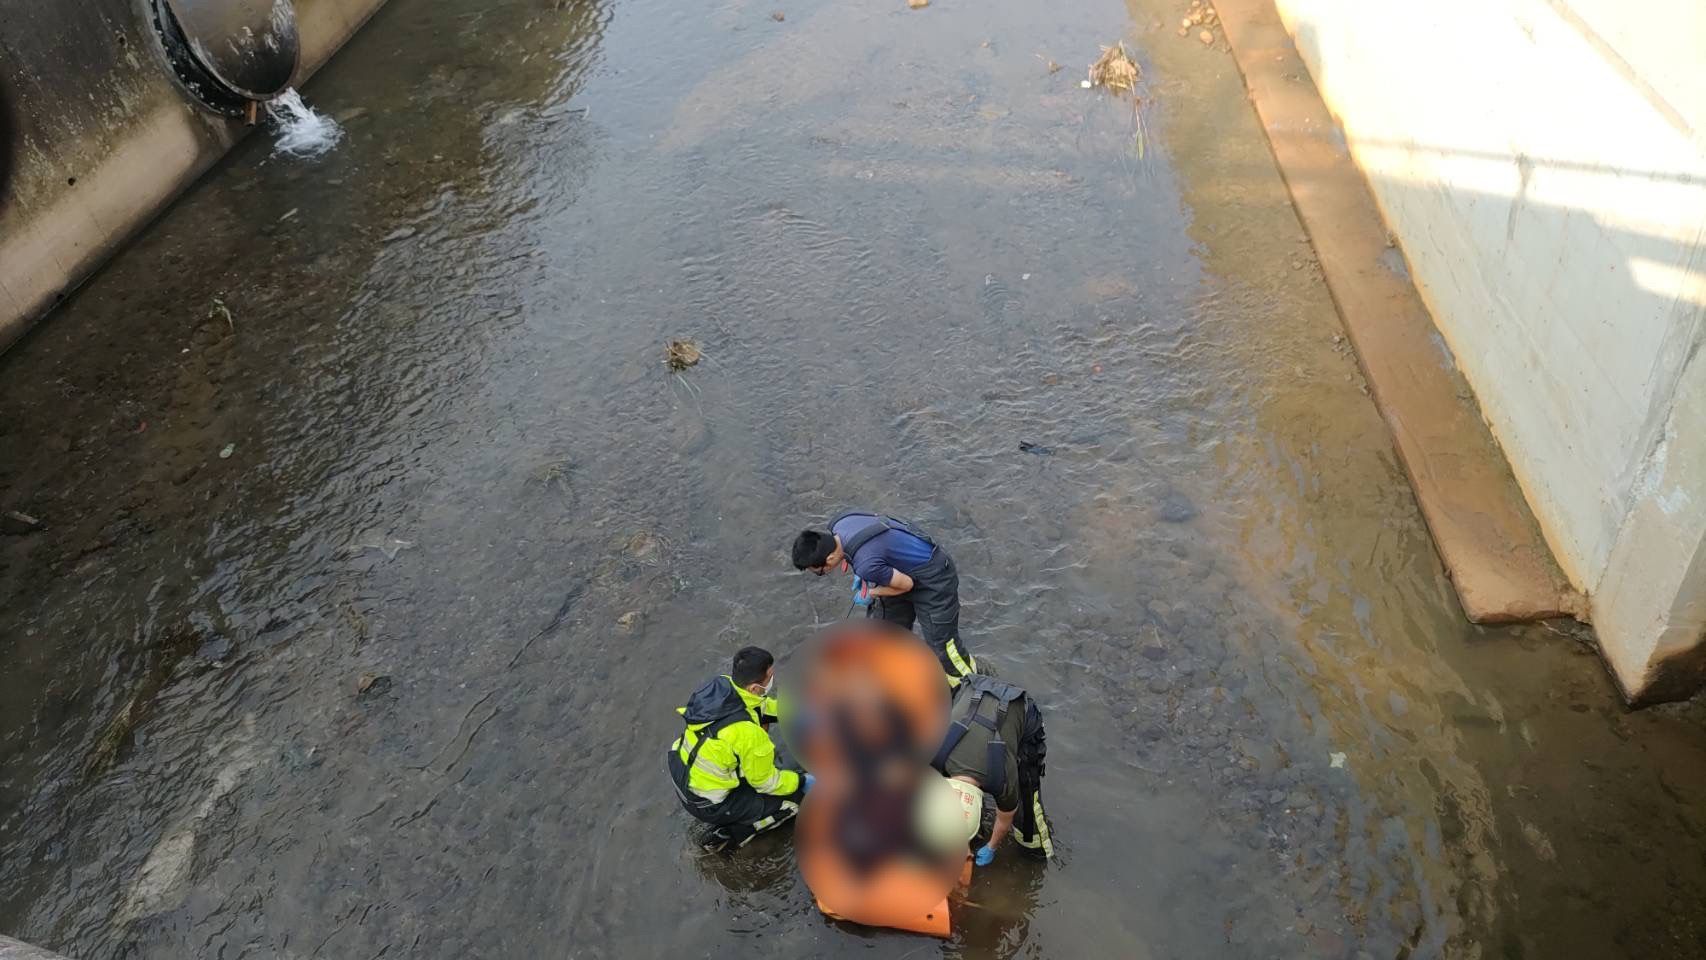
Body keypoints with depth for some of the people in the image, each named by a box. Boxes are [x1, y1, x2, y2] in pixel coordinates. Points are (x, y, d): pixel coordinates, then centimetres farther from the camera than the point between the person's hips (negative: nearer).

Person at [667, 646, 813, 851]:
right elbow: (765, 782, -15)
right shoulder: (748, 734, -35)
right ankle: (731, 834, 2)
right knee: (795, 797, 2)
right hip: (707, 804, -7)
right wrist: (802, 781, 0)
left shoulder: (720, 684, -16)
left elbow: (761, 704, 9)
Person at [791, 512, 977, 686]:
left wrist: (871, 593, -8)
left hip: (933, 578, -9)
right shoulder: (836, 526, -13)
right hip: (904, 568, 9)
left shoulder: (866, 563, -39)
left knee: (941, 642, 0)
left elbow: (906, 584, -23)